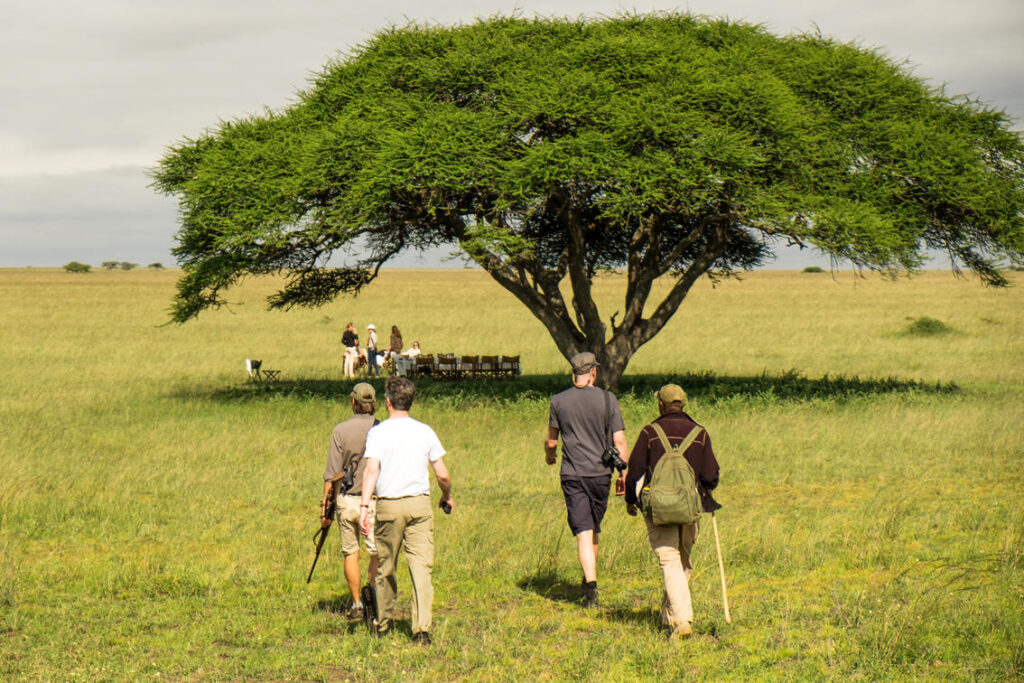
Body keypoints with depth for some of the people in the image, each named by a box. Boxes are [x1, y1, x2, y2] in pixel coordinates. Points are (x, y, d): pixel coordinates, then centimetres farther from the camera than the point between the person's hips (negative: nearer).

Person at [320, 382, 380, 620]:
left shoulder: (341, 430, -6)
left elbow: (332, 473, -7)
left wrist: (324, 504, 0)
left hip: (346, 500, 1)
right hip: (374, 501, 0)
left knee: (350, 553, 11)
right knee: (377, 553, 7)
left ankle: (356, 605, 14)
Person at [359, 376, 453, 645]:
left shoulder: (378, 432, -3)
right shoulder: (425, 431, 3)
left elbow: (371, 471, -15)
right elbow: (443, 475, 4)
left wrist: (364, 506, -20)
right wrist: (447, 497, 22)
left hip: (389, 506, -1)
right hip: (420, 505, 1)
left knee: (385, 567, 14)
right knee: (421, 567, -3)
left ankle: (384, 623, 28)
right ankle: (422, 628, -13)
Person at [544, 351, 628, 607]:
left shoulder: (559, 401, -1)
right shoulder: (608, 399, -4)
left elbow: (551, 441, 7)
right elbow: (619, 441, -5)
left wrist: (549, 455, 29)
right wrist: (624, 474, 4)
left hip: (572, 474, -1)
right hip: (600, 472, 1)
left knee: (583, 532, -4)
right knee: (594, 529, 18)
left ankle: (591, 584, -18)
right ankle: (589, 578, 32)